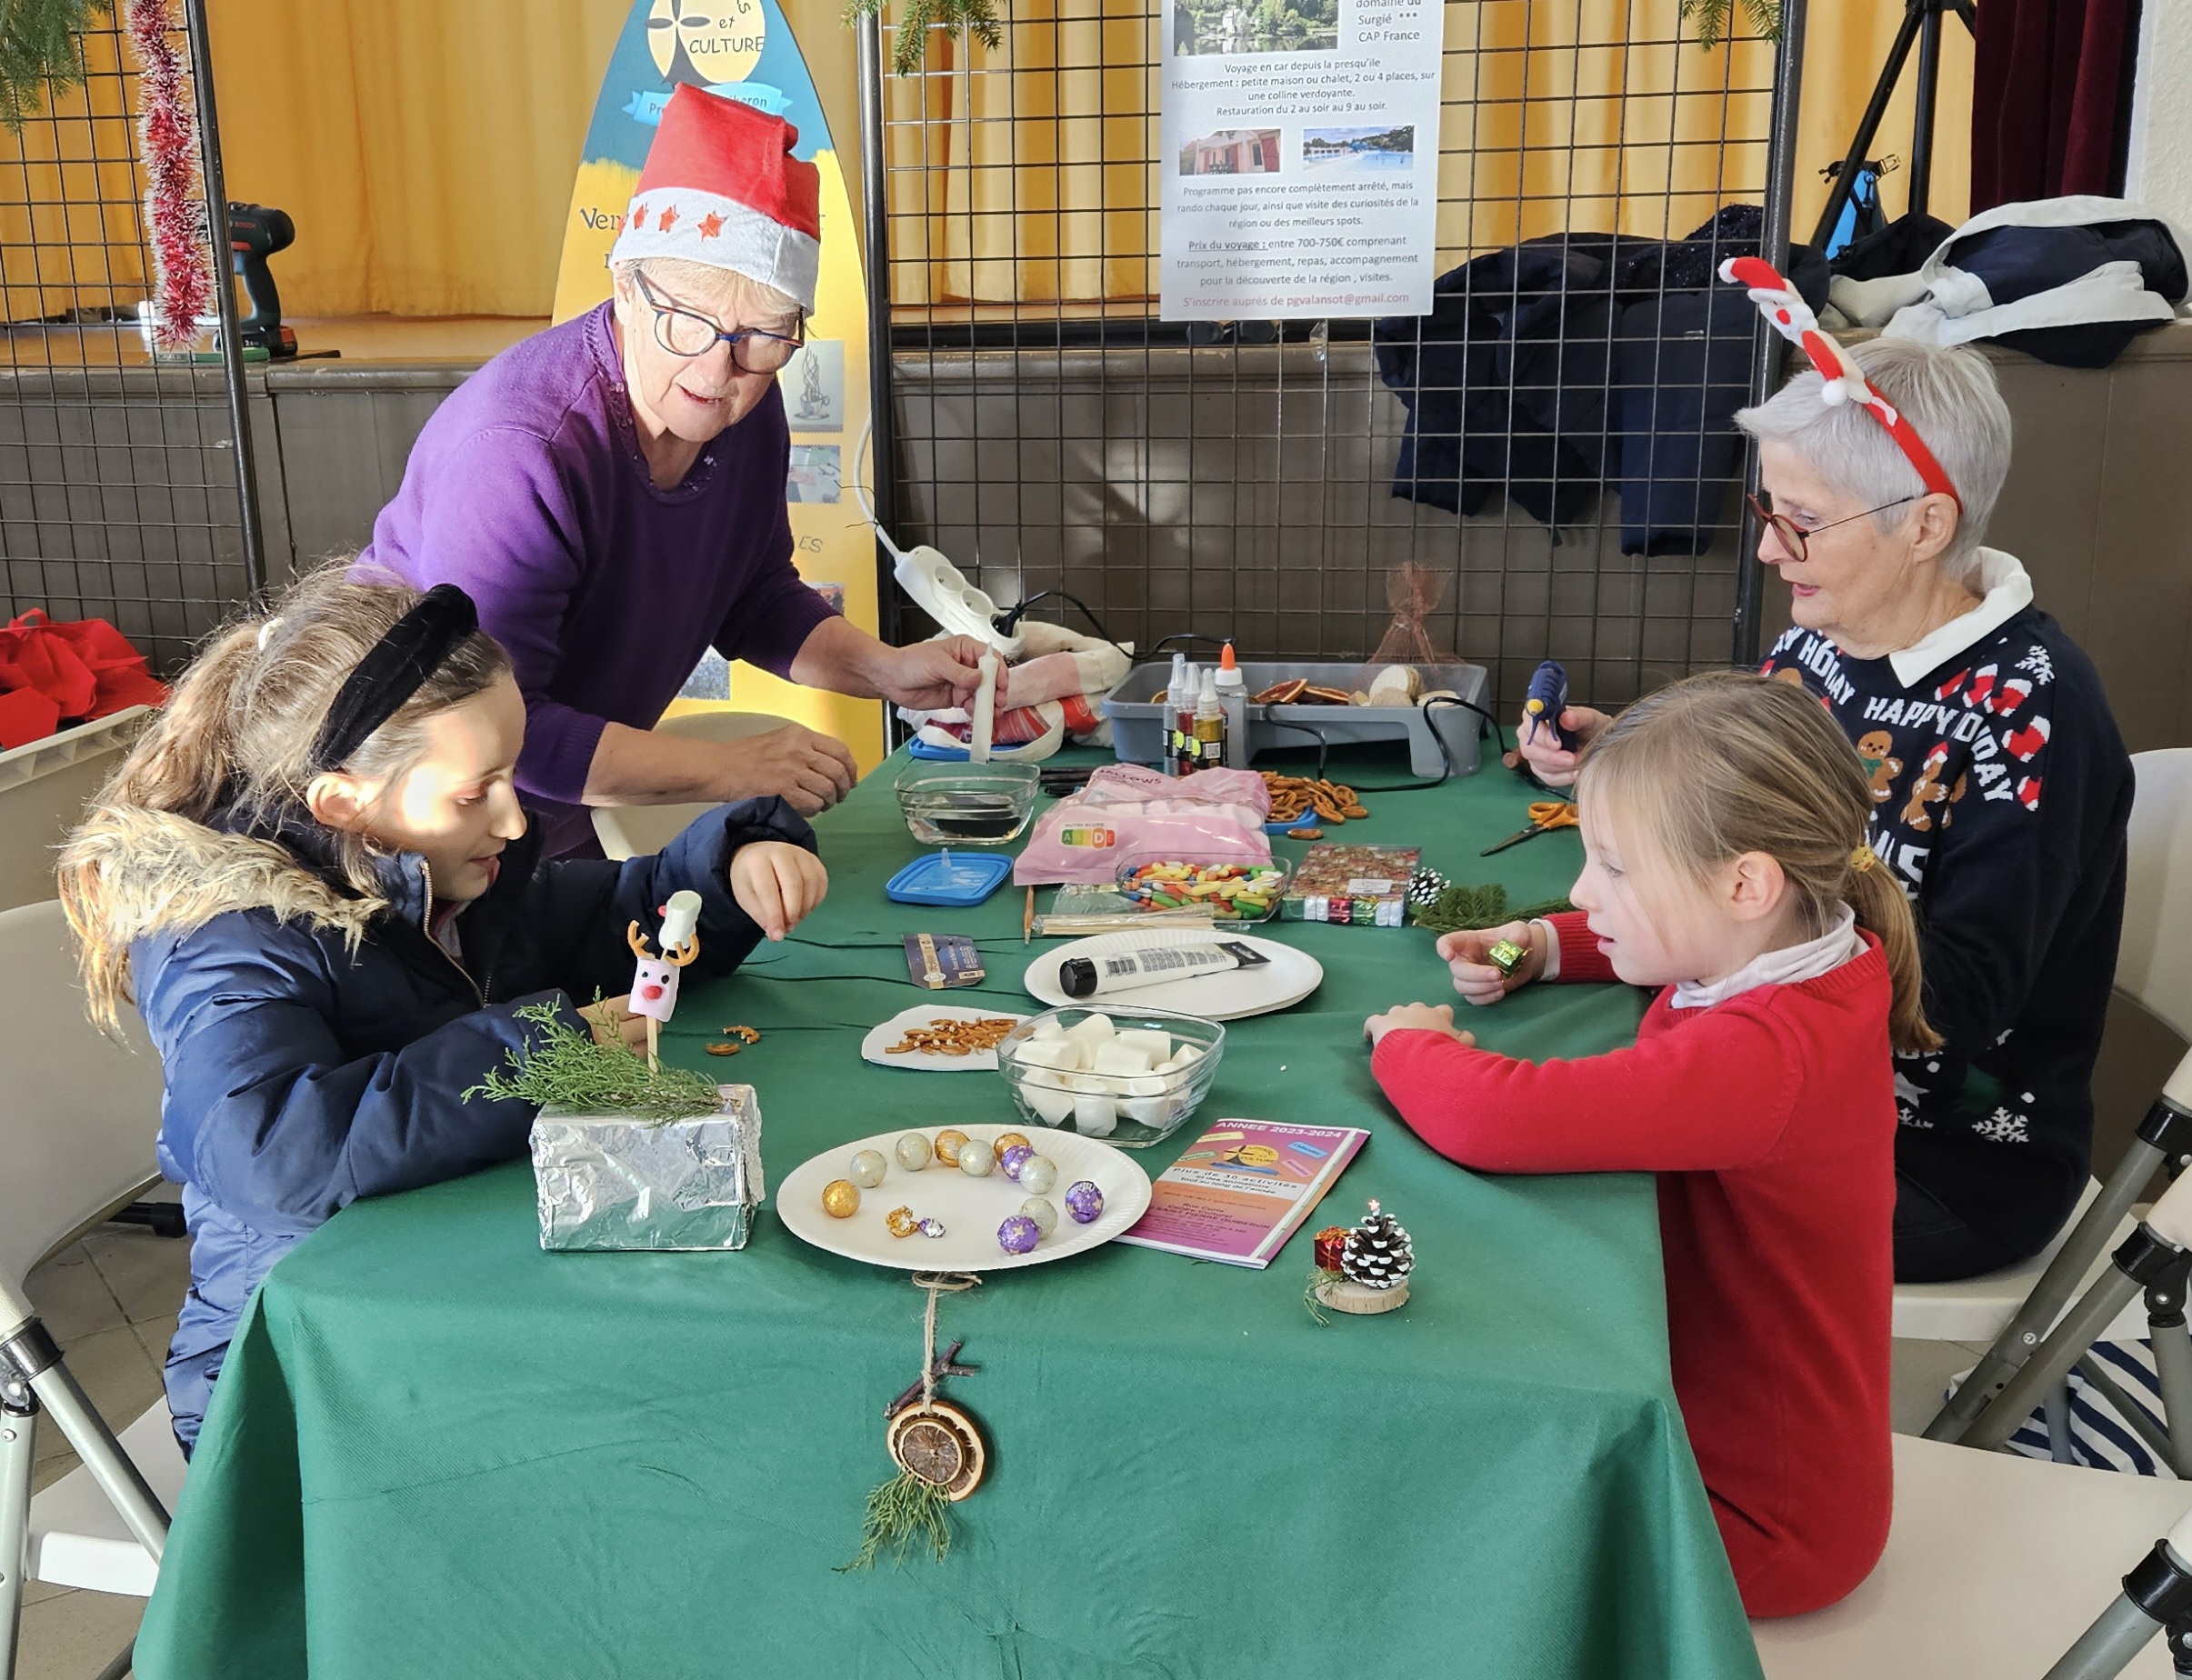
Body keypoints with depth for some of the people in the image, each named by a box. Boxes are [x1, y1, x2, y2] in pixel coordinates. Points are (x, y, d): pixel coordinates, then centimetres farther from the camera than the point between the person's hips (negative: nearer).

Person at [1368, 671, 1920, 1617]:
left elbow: (1498, 1121, -44)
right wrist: (1539, 947, -3)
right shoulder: (1775, 947, -7)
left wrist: (1408, 1041, -21)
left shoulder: (1767, 1057, -36)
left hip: (1753, 1515, -8)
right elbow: (1636, 940, 18)